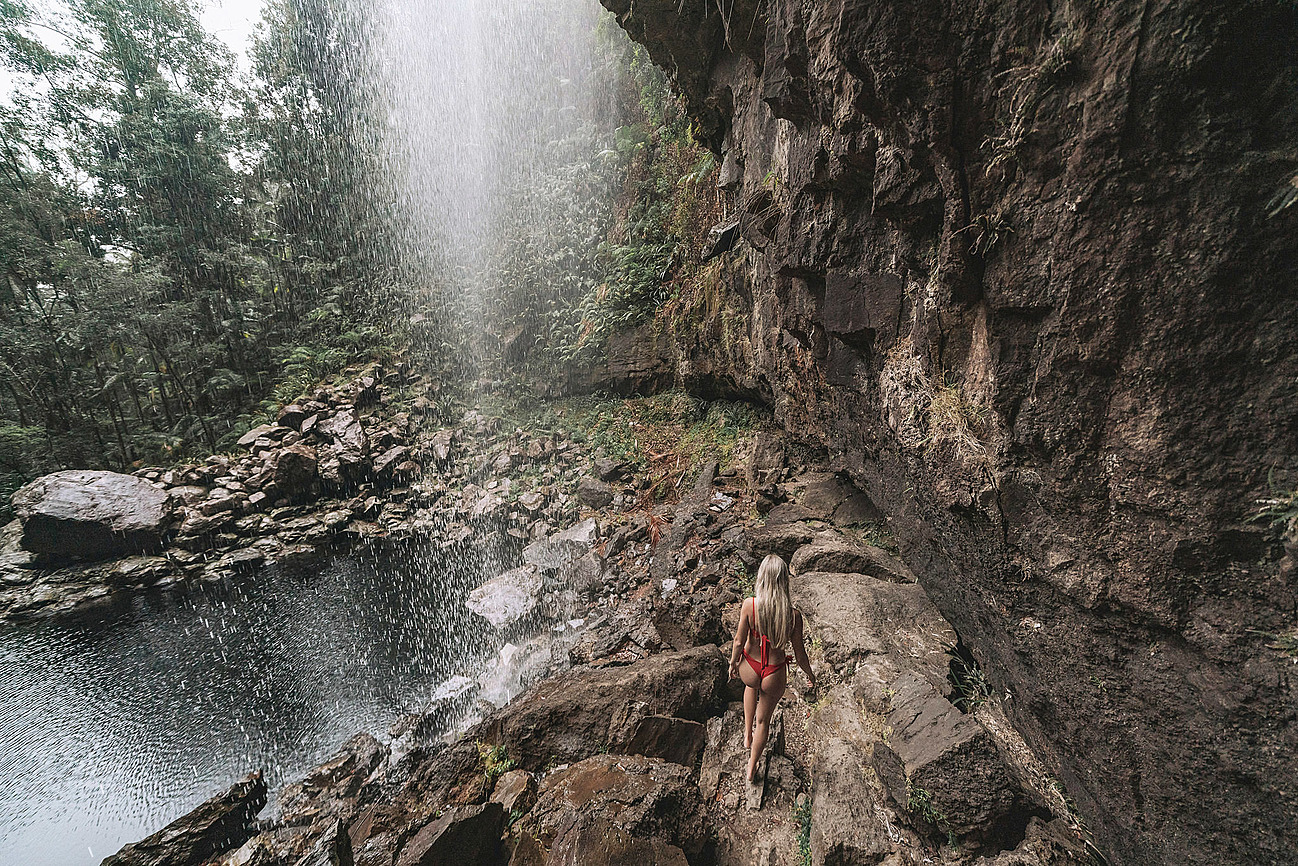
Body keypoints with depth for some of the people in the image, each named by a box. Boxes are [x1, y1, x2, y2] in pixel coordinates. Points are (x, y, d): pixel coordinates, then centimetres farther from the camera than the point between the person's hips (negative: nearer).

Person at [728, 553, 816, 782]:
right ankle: (752, 768, 44)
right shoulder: (793, 615, -22)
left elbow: (739, 641, -12)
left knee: (752, 685, 39)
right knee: (763, 721, 26)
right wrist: (810, 674, 12)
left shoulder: (749, 605, -24)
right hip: (775, 674, 0)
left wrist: (732, 663, 7)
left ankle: (747, 733, 46)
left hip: (749, 669, 0)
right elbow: (799, 654, -9)